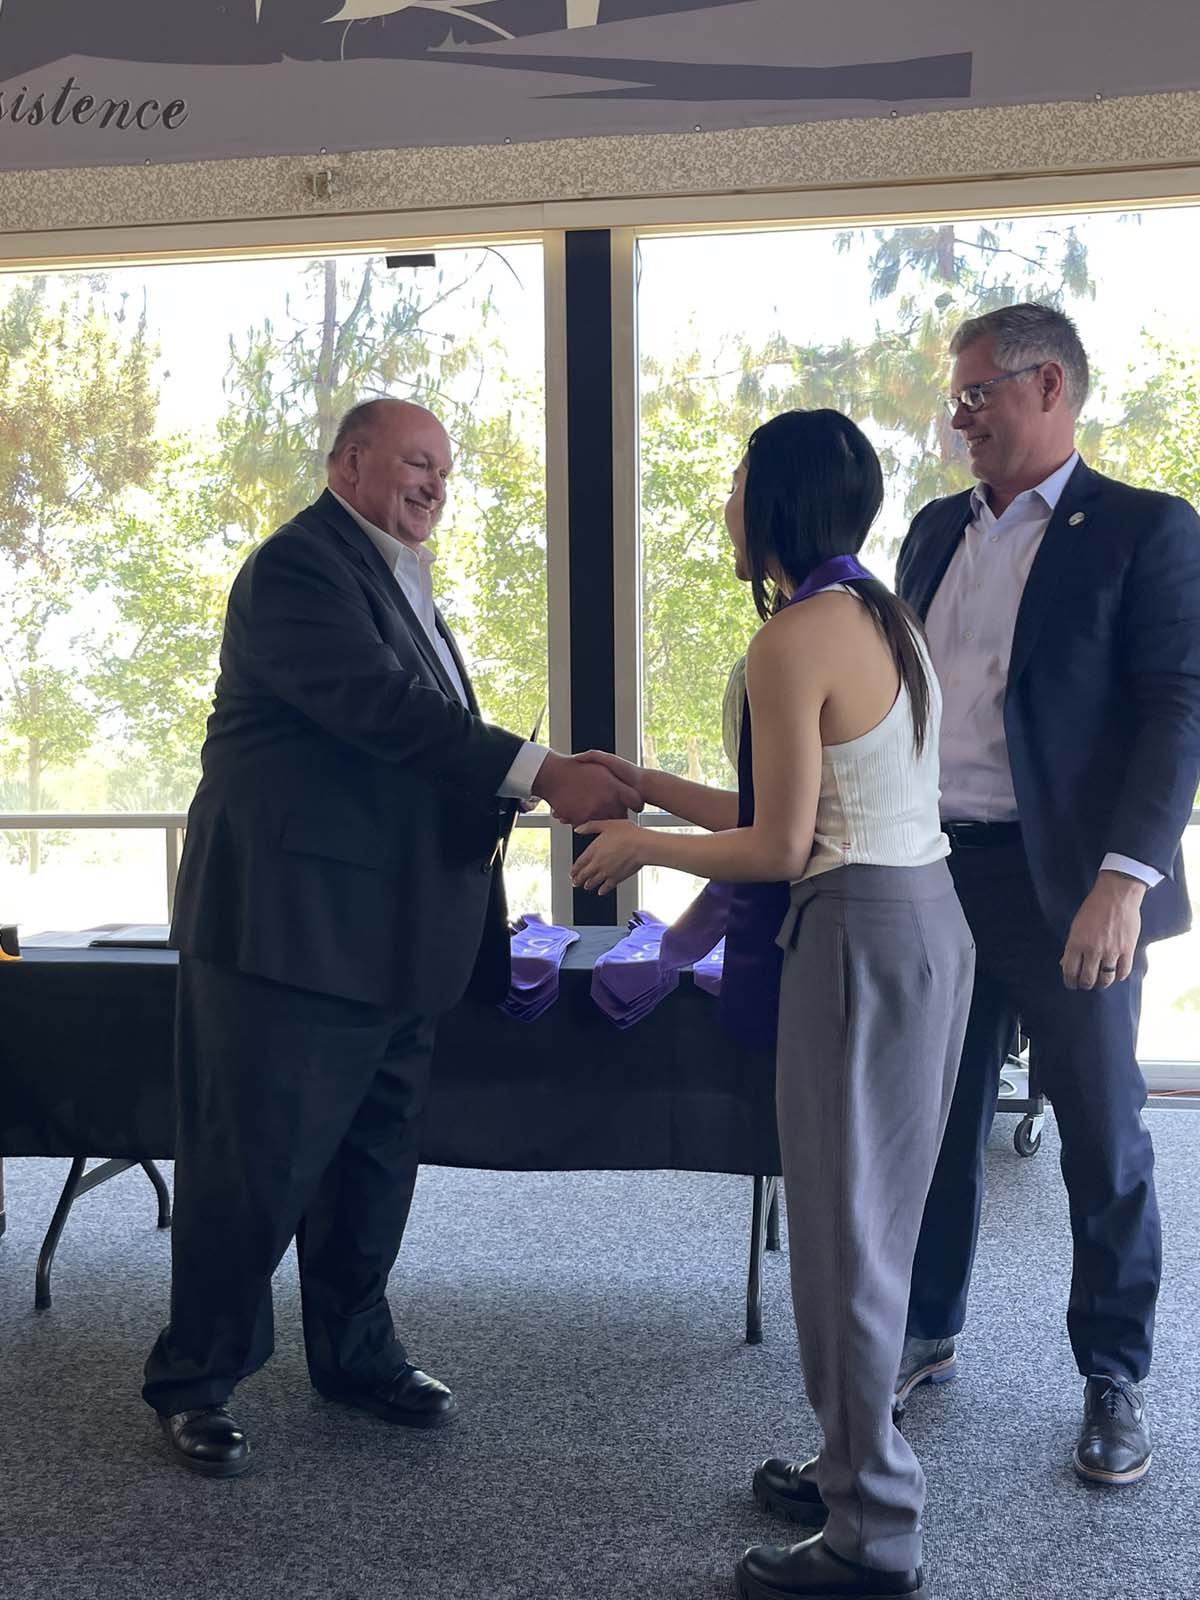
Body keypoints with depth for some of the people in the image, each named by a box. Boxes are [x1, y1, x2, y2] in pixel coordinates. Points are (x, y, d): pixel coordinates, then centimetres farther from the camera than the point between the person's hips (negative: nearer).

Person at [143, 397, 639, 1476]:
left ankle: (355, 1352, 33)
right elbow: (382, 707, -26)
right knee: (255, 1164, 0)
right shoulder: (299, 566, -13)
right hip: (292, 924, -9)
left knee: (373, 1154, 17)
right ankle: (195, 1380, 17)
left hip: (391, 932, 10)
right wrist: (539, 773, -30)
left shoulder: (396, 576, 19)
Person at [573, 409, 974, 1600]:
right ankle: (857, 1467, 34)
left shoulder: (796, 637, -16)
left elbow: (779, 848, -17)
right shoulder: (881, 615, 12)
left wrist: (641, 847, -1)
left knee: (843, 1230, 2)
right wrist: (644, 785, 20)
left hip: (861, 934, -10)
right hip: (930, 918, 10)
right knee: (871, 1216, 19)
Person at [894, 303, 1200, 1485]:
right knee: (934, 1121, 15)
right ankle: (924, 1334, 32)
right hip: (934, 872, 5)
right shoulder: (936, 532, 12)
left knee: (1102, 1139, 7)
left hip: (1068, 883, -5)